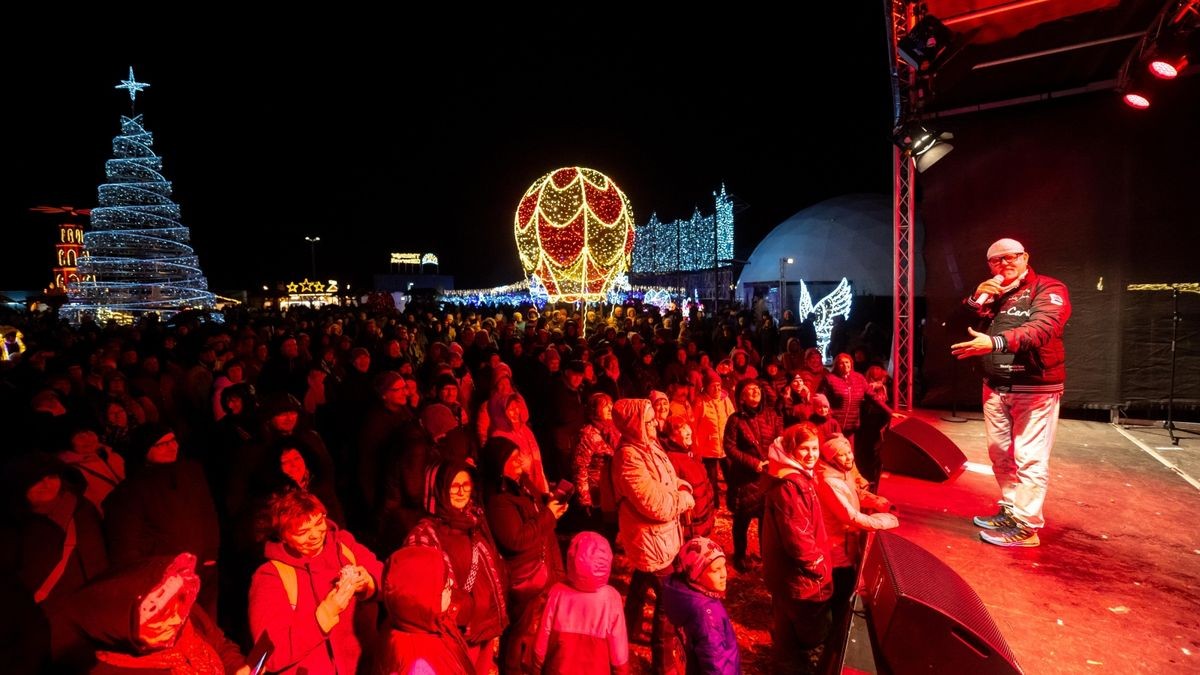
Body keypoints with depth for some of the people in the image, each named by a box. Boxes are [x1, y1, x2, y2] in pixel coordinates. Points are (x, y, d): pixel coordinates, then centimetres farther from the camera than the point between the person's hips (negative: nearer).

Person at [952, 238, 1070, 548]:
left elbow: (1041, 329, -24)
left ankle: (1025, 526, -1)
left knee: (1029, 458, -6)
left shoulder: (1049, 289, -5)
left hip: (1034, 388, -6)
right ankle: (1010, 511, 24)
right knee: (1000, 454, 12)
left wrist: (995, 342, -39)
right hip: (995, 387, 7)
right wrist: (977, 299, -7)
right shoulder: (991, 294, 16)